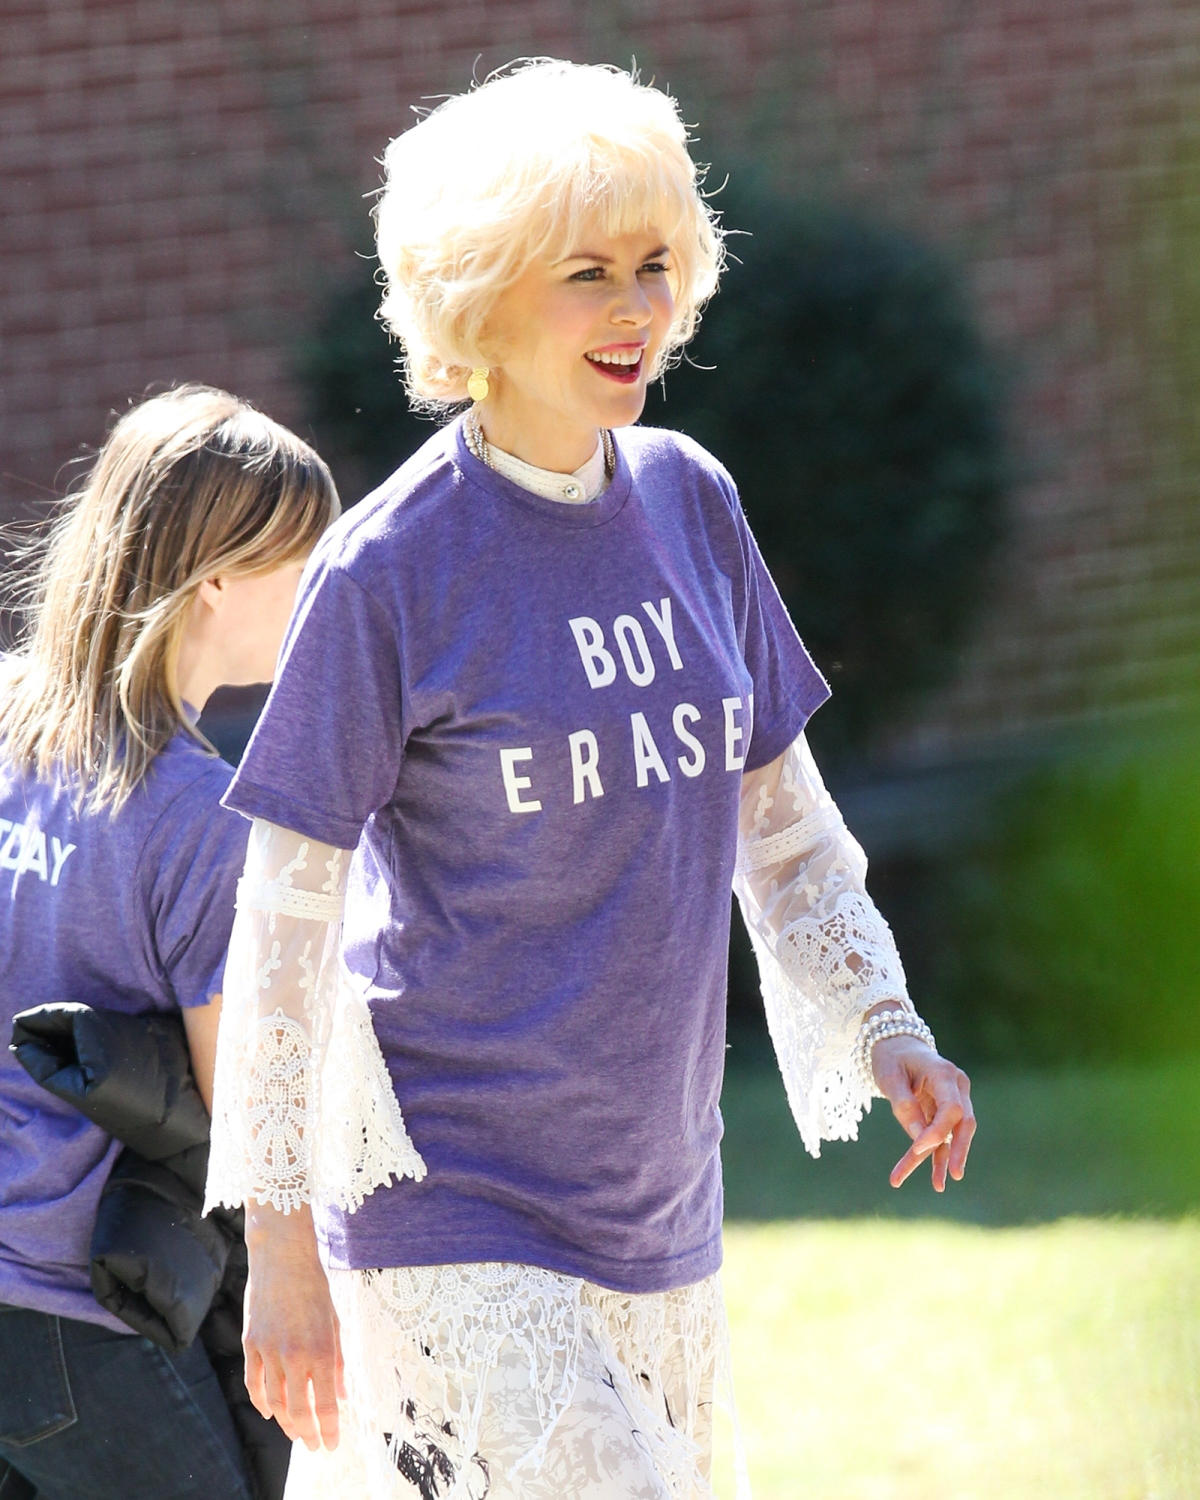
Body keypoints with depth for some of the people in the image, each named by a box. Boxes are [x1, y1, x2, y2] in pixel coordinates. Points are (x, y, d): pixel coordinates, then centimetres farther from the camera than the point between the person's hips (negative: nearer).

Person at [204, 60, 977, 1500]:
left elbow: (782, 815, 16)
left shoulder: (690, 503, 6)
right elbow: (283, 917, -9)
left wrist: (883, 1028, 1)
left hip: (656, 1206, 6)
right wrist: (280, 1244, -10)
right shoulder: (389, 570, -12)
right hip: (450, 1209, -6)